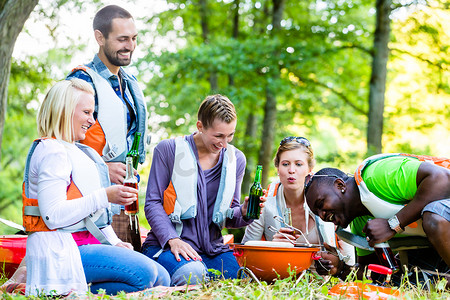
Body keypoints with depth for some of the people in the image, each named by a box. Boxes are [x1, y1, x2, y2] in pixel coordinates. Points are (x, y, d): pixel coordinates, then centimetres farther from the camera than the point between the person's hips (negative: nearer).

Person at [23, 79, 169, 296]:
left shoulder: (74, 151, 22)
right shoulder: (52, 152, -10)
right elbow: (53, 216, -21)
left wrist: (113, 242, 10)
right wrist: (105, 196, -20)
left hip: (83, 244, 10)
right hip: (60, 251, -10)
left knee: (161, 279, -2)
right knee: (146, 274, -24)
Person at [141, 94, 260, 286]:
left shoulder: (236, 159, 12)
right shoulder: (168, 150, -1)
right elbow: (153, 204, -4)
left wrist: (243, 213, -7)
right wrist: (173, 240, -19)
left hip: (212, 248, 4)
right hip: (165, 245, -4)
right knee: (192, 274, -36)